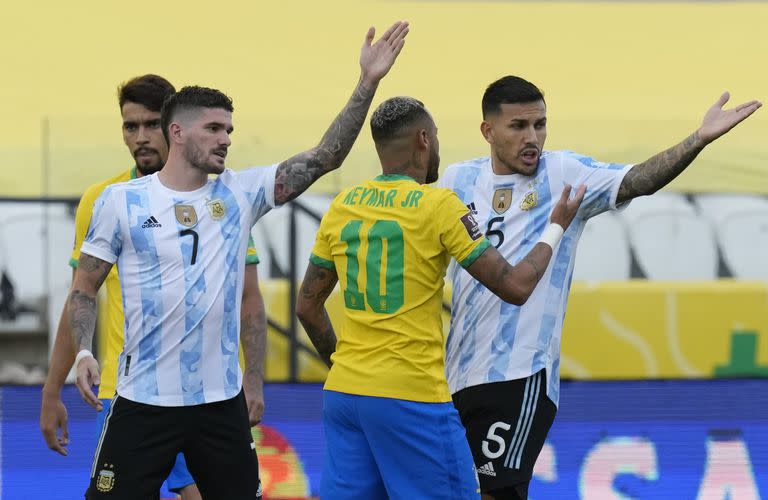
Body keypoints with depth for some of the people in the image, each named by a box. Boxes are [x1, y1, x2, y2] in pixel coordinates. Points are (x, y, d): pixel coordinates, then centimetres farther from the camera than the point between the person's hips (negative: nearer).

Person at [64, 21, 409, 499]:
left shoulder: (240, 193, 4)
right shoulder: (121, 201, -2)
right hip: (145, 400, -3)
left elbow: (324, 158, 0)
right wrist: (83, 352, -13)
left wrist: (368, 82, -7)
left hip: (222, 400, 3)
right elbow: (85, 288, 3)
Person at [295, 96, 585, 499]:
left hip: (342, 391, 6)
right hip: (410, 396, -6)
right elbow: (515, 287, -6)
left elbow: (307, 306, 16)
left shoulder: (342, 206, 9)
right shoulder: (438, 205, -7)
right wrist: (556, 228, 9)